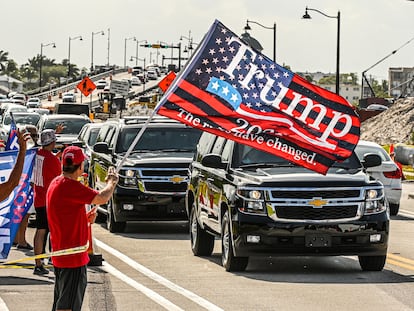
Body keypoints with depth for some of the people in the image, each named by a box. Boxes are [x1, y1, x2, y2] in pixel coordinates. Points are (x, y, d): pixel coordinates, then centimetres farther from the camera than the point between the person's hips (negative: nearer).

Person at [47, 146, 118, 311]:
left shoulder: (56, 184, 11)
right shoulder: (69, 186, -20)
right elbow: (102, 198, -24)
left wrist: (86, 218, 7)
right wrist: (112, 181, -3)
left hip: (60, 255, 10)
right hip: (73, 258, -10)